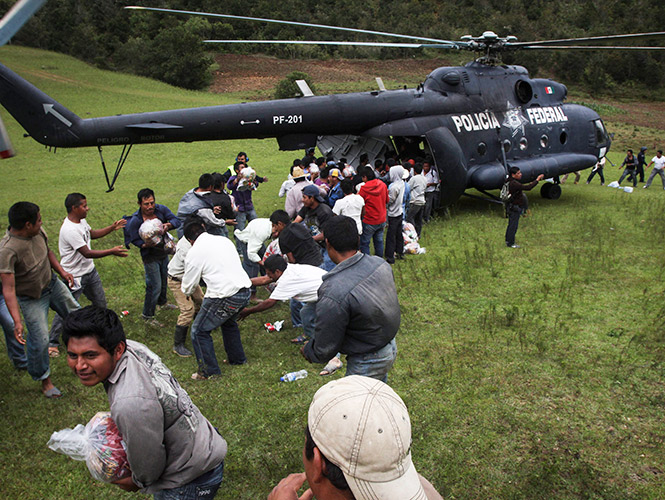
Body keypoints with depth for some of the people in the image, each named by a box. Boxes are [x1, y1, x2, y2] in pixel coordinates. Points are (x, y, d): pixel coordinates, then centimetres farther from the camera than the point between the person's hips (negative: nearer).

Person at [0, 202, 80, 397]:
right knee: (39, 340, -2)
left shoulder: (37, 232, -12)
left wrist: (61, 271, 2)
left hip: (53, 284, 7)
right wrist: (17, 322, -39)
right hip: (32, 299, -7)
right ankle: (45, 381, 21)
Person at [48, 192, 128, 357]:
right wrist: (112, 251, -27)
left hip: (90, 271, 9)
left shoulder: (81, 221, 1)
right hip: (74, 276, -9)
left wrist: (113, 227, 11)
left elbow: (93, 234, 21)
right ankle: (52, 342, 17)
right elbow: (87, 253, -29)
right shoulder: (70, 230, -29)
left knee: (100, 303, 19)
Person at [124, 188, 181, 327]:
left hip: (164, 252, 6)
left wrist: (169, 225, -32)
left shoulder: (161, 209, -12)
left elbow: (177, 220, -11)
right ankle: (147, 315, 14)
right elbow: (134, 240, -14)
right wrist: (145, 245, -33)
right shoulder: (135, 220, -21)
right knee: (155, 287, -4)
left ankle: (162, 302, 53)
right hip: (150, 257, -6)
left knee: (165, 279, 25)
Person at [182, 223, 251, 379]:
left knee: (199, 331, 9)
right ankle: (237, 359, 45)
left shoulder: (195, 252, -5)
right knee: (229, 322, 33)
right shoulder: (224, 240, 13)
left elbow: (188, 287, 4)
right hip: (245, 291, 8)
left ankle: (209, 371, 15)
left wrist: (186, 292, 28)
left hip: (225, 298, -8)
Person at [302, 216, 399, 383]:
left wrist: (308, 351, 0)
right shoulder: (381, 263, -12)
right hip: (390, 347, 8)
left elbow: (325, 348, -23)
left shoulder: (333, 294, -35)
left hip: (367, 362, -8)